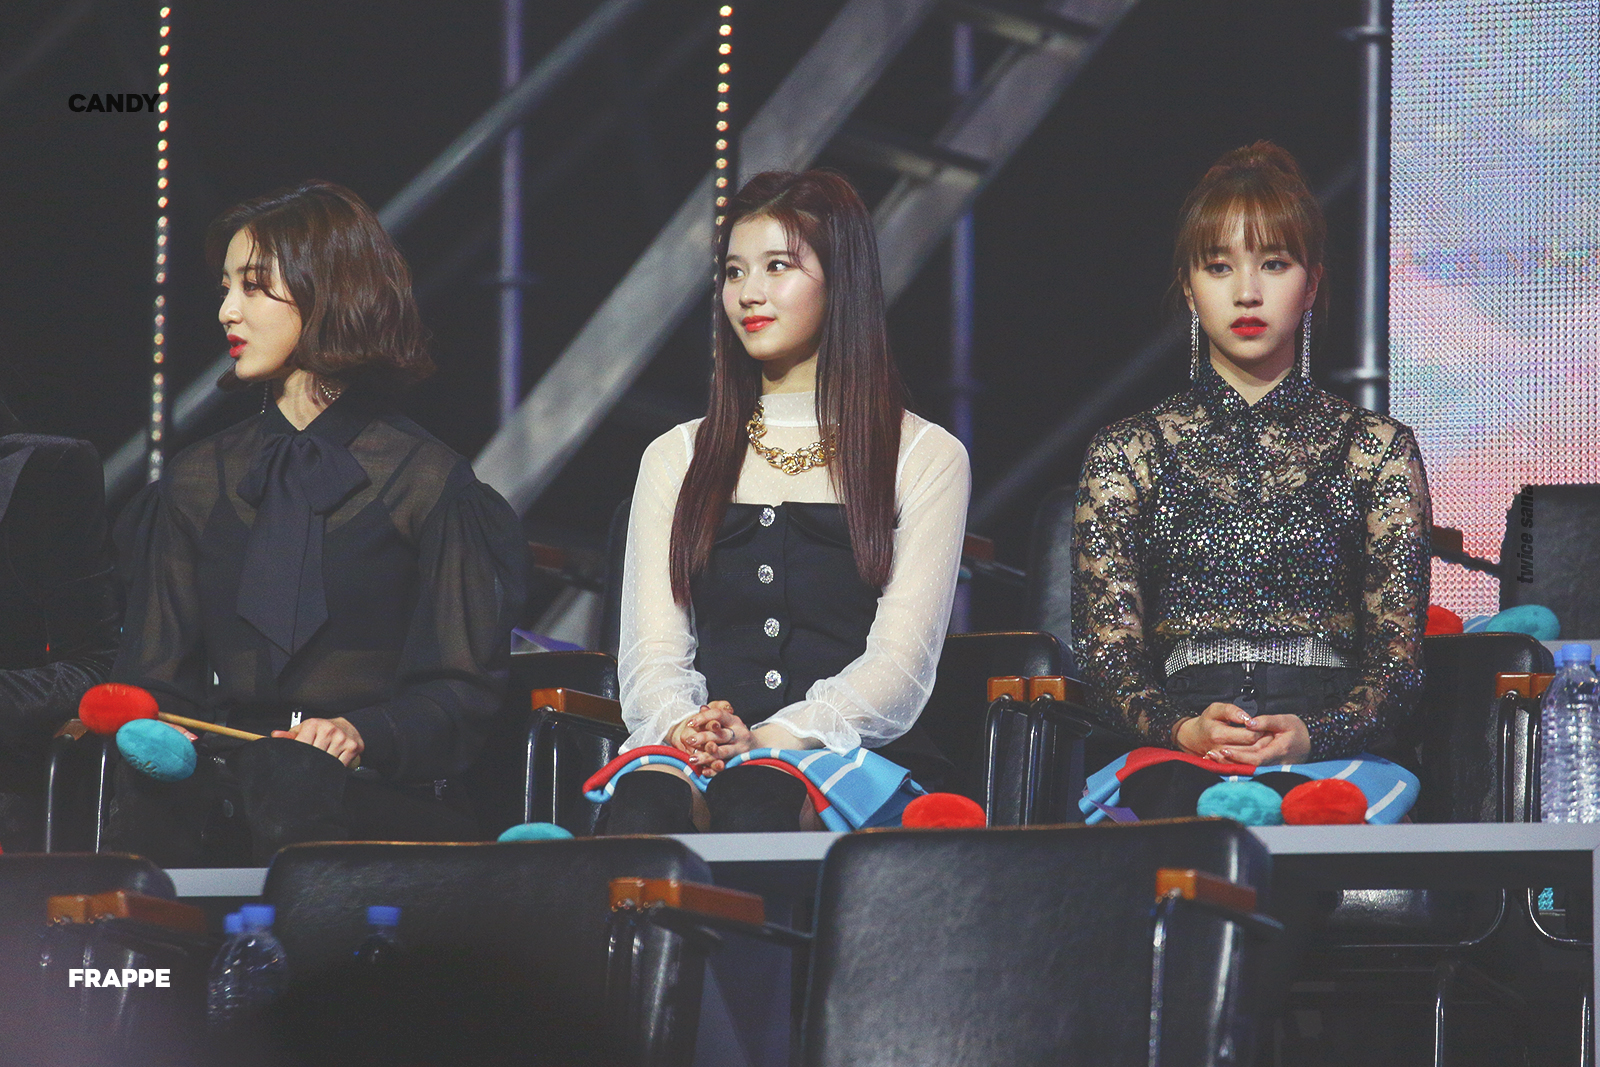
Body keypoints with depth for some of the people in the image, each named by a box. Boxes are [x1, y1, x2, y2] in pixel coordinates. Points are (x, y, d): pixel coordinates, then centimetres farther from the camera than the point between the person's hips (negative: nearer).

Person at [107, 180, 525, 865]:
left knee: (295, 782, -39)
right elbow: (157, 673, 17)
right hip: (224, 775, 2)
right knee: (147, 799, -35)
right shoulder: (198, 482, 20)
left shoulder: (427, 482, 6)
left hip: (377, 796, -2)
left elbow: (462, 689, 3)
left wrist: (364, 733, -18)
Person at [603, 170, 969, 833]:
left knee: (753, 805, -40)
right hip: (701, 759, 2)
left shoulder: (926, 458, 11)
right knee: (644, 805, -37)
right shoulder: (674, 460, 22)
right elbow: (651, 652, 11)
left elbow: (900, 663, -1)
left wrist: (768, 742, -20)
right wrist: (684, 728, -16)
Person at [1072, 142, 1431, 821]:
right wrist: (1185, 728, -15)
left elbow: (1397, 659, 7)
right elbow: (1109, 651, 8)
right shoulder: (1126, 453, 17)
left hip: (1332, 749, 0)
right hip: (1179, 757, 1)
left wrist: (1311, 734, -16)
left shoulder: (1376, 448, 15)